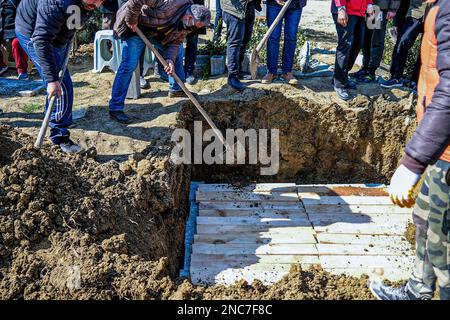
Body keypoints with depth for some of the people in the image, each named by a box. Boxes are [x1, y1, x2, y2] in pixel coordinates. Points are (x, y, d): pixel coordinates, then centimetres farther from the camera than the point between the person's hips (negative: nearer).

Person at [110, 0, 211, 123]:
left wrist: (170, 59, -26)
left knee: (177, 51, 11)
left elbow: (175, 42, -8)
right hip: (134, 27, -8)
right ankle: (115, 108, -12)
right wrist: (131, 20, -29)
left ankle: (176, 89, 27)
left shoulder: (187, 25, -8)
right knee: (129, 65, -16)